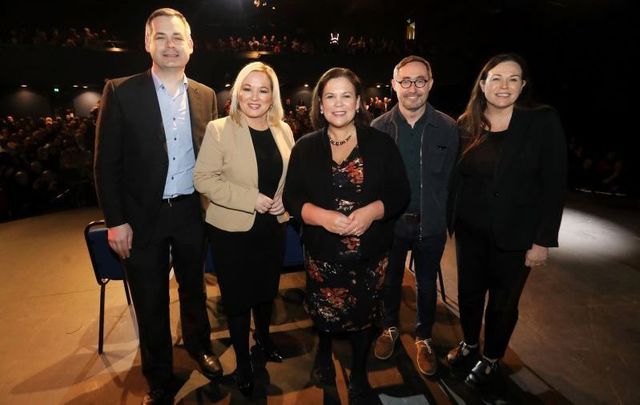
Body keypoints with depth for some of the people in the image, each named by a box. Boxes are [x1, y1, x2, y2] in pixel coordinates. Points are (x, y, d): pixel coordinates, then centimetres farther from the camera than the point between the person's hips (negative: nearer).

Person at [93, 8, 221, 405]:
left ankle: (199, 345, 48)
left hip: (191, 212, 3)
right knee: (151, 302, 13)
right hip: (143, 217, -2)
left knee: (194, 287, 21)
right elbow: (107, 162, -6)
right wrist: (116, 220, -10)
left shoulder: (206, 96, 3)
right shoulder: (121, 92, -6)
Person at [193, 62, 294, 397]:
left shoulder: (283, 130, 3)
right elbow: (203, 179, -15)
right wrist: (251, 199, -22)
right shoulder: (219, 129, -12)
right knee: (237, 297, 10)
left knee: (267, 290, 21)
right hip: (232, 230, -4)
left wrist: (286, 200, -7)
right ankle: (242, 362, 34)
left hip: (273, 227, 5)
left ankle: (263, 338, 49)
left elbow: (293, 175, 12)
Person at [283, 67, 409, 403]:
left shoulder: (381, 143, -2)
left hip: (370, 252, 0)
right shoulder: (305, 147, -1)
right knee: (323, 313, 17)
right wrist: (322, 216, -22)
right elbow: (292, 197, -4)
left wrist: (372, 211, -22)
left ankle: (359, 372, 43)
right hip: (322, 252, 1)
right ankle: (324, 350, 53)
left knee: (364, 315, 14)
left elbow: (400, 193, -3)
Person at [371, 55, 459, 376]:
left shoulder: (447, 127, -7)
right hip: (390, 223, 0)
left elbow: (452, 178, -5)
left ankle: (423, 337, 41)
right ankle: (391, 327, 45)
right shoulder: (379, 127, -5)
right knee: (390, 280, 19)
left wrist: (446, 217, -8)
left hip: (431, 225, 0)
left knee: (427, 285, 17)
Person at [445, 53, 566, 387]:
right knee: (468, 292, 17)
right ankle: (469, 342, 45)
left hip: (514, 234, -3)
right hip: (469, 229, 3)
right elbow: (455, 177, 5)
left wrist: (543, 240, -12)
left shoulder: (543, 122, -9)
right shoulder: (466, 125, 0)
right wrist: (449, 219, 1)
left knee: (503, 301, 14)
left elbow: (554, 185, -10)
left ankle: (491, 358, 39)